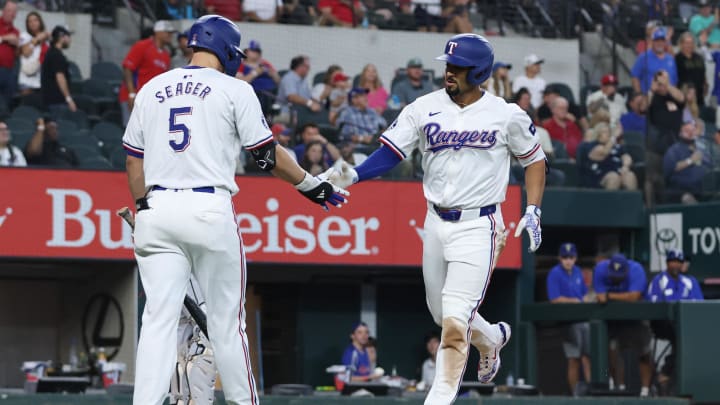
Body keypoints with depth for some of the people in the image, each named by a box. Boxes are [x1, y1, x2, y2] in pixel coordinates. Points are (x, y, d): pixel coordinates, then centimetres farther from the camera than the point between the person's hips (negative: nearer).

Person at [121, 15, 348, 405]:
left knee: (158, 319, -1)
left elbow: (133, 161, 14)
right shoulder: (233, 89, 2)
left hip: (157, 209, 3)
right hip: (209, 210, -3)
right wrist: (311, 184, 15)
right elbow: (267, 153, 3)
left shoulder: (151, 89, 14)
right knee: (227, 321, 6)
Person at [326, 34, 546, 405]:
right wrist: (353, 175, -24)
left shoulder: (507, 115, -5)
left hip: (478, 226, -4)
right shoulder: (424, 109, -1)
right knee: (442, 314, 18)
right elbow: (390, 152, -6)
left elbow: (534, 159, 8)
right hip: (436, 223, 4)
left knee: (455, 319, -13)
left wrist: (533, 211, -2)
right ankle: (491, 338, 49)